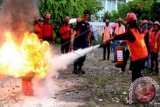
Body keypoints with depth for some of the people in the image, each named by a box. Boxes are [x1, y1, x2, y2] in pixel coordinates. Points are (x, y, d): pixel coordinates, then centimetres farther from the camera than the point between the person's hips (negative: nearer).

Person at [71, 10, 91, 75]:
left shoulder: (88, 24, 15)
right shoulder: (80, 22, -5)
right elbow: (75, 30, -14)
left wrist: (88, 42, 20)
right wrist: (72, 38, -27)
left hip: (85, 42, 7)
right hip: (78, 41, -6)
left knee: (83, 56, 9)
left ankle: (80, 68, 20)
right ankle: (75, 69, -1)